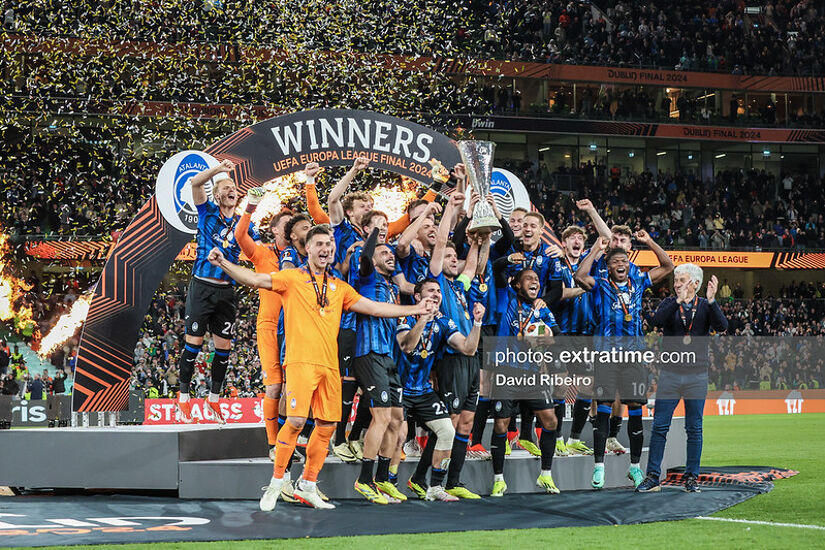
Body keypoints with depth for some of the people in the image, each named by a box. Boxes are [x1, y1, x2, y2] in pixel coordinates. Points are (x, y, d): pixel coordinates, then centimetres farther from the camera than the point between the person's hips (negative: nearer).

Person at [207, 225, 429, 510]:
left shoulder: (339, 287, 20)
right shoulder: (293, 278, 7)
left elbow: (375, 308, 24)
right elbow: (255, 279, -3)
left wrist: (415, 309, 24)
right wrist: (223, 263, -17)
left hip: (330, 364, 5)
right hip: (301, 360, -5)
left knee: (327, 425, 4)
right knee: (296, 420, -16)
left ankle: (307, 486, 17)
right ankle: (275, 484, -3)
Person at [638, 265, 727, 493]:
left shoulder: (705, 306, 4)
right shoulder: (669, 304, 6)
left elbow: (722, 326, -13)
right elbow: (657, 320, -15)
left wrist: (711, 301, -23)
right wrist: (678, 301, -25)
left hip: (697, 374, 0)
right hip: (670, 372, 0)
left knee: (694, 429, 4)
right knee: (660, 426, -2)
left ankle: (691, 478, 12)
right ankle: (652, 478, 2)